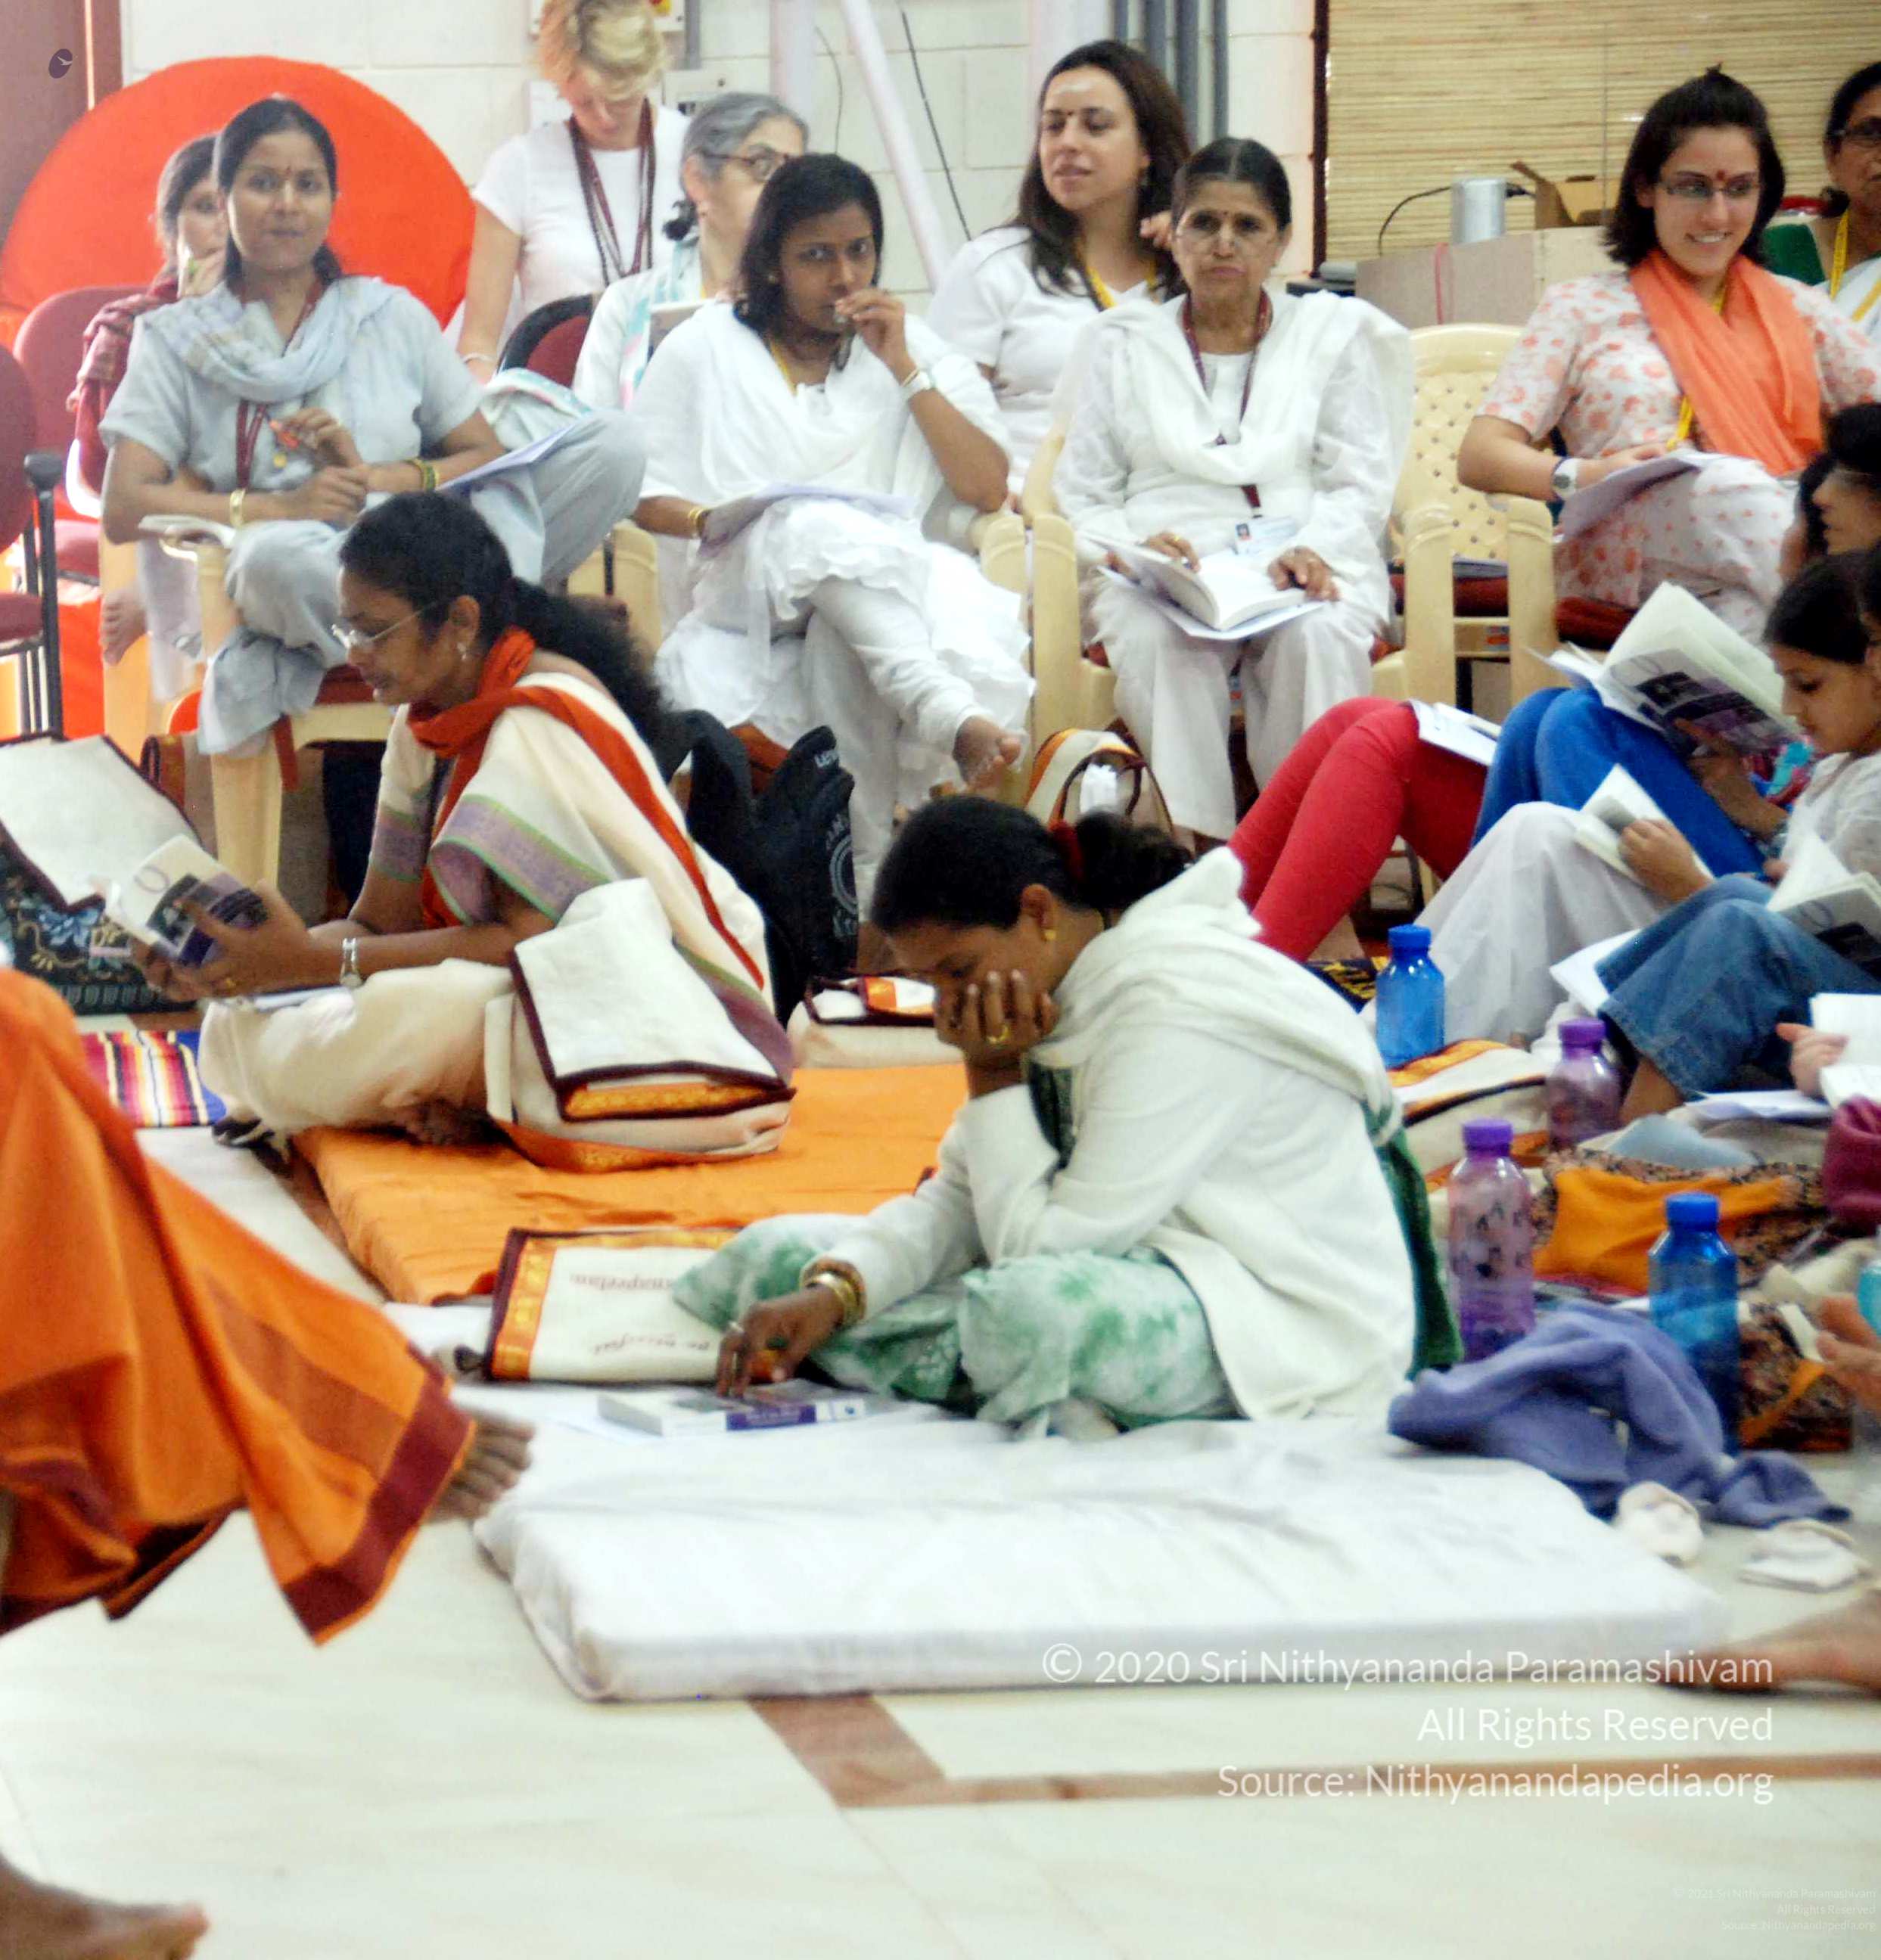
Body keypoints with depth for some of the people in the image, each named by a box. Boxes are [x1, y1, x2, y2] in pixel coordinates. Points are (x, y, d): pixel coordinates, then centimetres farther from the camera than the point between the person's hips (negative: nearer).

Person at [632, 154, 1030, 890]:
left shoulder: (912, 347, 18)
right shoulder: (704, 351, 15)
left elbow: (989, 489, 6)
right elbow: (640, 492, 10)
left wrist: (904, 370, 1)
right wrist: (709, 519, -13)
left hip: (891, 586, 2)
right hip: (747, 586, -2)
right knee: (819, 530, -38)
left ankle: (869, 861, -49)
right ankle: (954, 716, -58)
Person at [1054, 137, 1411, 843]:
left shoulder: (1330, 331, 20)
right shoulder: (1124, 343, 21)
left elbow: (1362, 486, 10)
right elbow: (1079, 497, 13)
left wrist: (1313, 549, -13)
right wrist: (1135, 546, -10)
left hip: (1304, 570, 0)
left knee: (1317, 639, -36)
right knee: (1157, 641, -37)